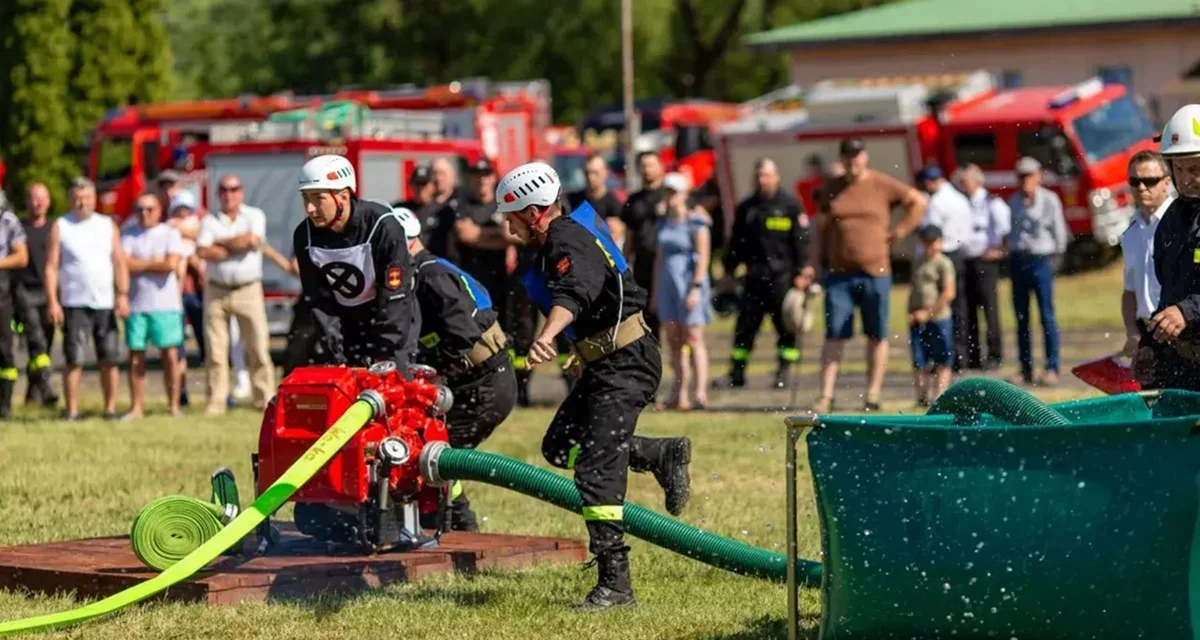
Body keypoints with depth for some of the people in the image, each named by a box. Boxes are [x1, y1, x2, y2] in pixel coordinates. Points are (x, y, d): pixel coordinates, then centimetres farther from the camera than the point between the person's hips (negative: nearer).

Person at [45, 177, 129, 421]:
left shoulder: (108, 225, 10)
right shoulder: (60, 227, 4)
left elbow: (119, 263, 8)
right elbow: (51, 266, 1)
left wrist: (123, 294, -4)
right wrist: (52, 301, -8)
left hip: (105, 303, 2)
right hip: (74, 304, -2)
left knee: (109, 359, 1)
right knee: (74, 360, -5)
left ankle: (110, 408, 9)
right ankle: (72, 410, -2)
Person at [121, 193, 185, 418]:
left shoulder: (170, 234, 4)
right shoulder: (128, 235, 8)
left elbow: (172, 264, -11)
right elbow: (124, 264, -7)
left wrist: (141, 264, -3)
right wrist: (156, 263, -5)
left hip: (166, 304, -2)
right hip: (136, 304, 2)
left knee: (170, 354, -4)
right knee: (136, 356, 2)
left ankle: (173, 405, 3)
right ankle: (137, 407, 8)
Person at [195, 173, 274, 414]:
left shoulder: (254, 216, 7)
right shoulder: (209, 221, 8)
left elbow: (253, 240, -13)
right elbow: (203, 252, -8)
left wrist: (221, 243, -4)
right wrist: (237, 246, -10)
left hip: (248, 291, -1)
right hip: (216, 291, 1)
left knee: (258, 347, -3)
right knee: (215, 350, 0)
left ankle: (265, 399, 1)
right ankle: (216, 401, 4)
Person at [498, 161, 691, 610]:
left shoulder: (568, 241, -18)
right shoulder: (557, 240, 14)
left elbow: (572, 293, -40)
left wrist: (546, 336, -58)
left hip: (627, 363, -11)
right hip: (606, 363, 11)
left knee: (596, 471, -14)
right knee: (559, 447, 13)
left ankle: (615, 583, -14)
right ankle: (663, 456, 22)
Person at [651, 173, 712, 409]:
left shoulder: (696, 223, -6)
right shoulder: (663, 223, 14)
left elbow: (703, 257, -11)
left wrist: (696, 288, -19)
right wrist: (655, 292, 17)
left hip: (690, 282, -6)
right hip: (667, 283, 6)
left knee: (693, 338, -10)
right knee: (673, 340, 3)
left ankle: (701, 392, -14)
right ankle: (680, 394, 5)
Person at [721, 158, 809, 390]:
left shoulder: (790, 205, 1)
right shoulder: (746, 208, 13)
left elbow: (801, 241, -3)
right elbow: (736, 242, 17)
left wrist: (801, 273, -9)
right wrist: (729, 272, 12)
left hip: (782, 275, -3)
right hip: (754, 276, 4)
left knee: (787, 327, 0)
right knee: (745, 326, 2)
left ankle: (784, 371, 8)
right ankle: (736, 374, 6)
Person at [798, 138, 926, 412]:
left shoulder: (883, 185, 0)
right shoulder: (832, 189, 9)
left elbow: (918, 202, 5)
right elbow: (821, 230, 11)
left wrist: (900, 230, -1)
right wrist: (812, 266, 3)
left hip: (875, 273, -2)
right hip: (839, 274, 2)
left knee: (877, 336, 4)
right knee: (834, 336, -3)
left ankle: (873, 396, 11)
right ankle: (825, 397, -5)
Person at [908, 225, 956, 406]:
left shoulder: (944, 263, -5)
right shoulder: (919, 262, 15)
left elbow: (949, 293, -12)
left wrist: (928, 312, -13)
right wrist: (911, 313, 7)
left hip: (939, 318, -6)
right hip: (918, 321, 6)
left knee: (942, 362, 1)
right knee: (919, 362, 3)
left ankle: (939, 396, 1)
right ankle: (921, 396, 8)